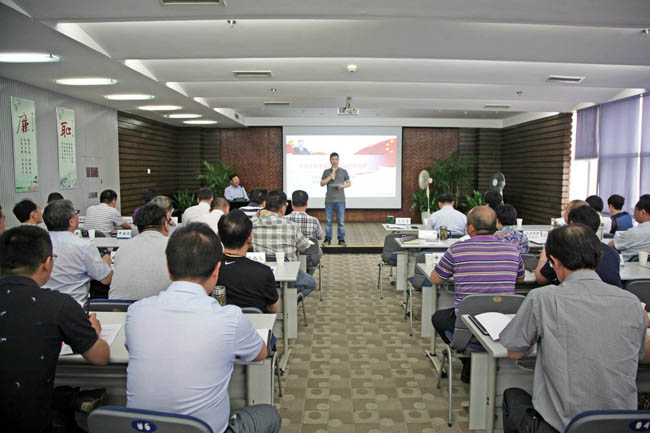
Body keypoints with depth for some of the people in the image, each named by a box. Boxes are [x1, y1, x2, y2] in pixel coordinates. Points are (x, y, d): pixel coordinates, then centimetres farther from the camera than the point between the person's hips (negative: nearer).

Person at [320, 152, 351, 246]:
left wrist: (343, 186, -10)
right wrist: (330, 177, -8)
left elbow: (349, 183, 10)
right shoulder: (326, 172, 9)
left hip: (340, 200, -1)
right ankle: (328, 239, 11)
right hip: (329, 200, 1)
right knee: (328, 220, 2)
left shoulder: (343, 171, 7)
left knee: (341, 220, 0)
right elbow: (322, 184, 5)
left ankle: (341, 239, 8)